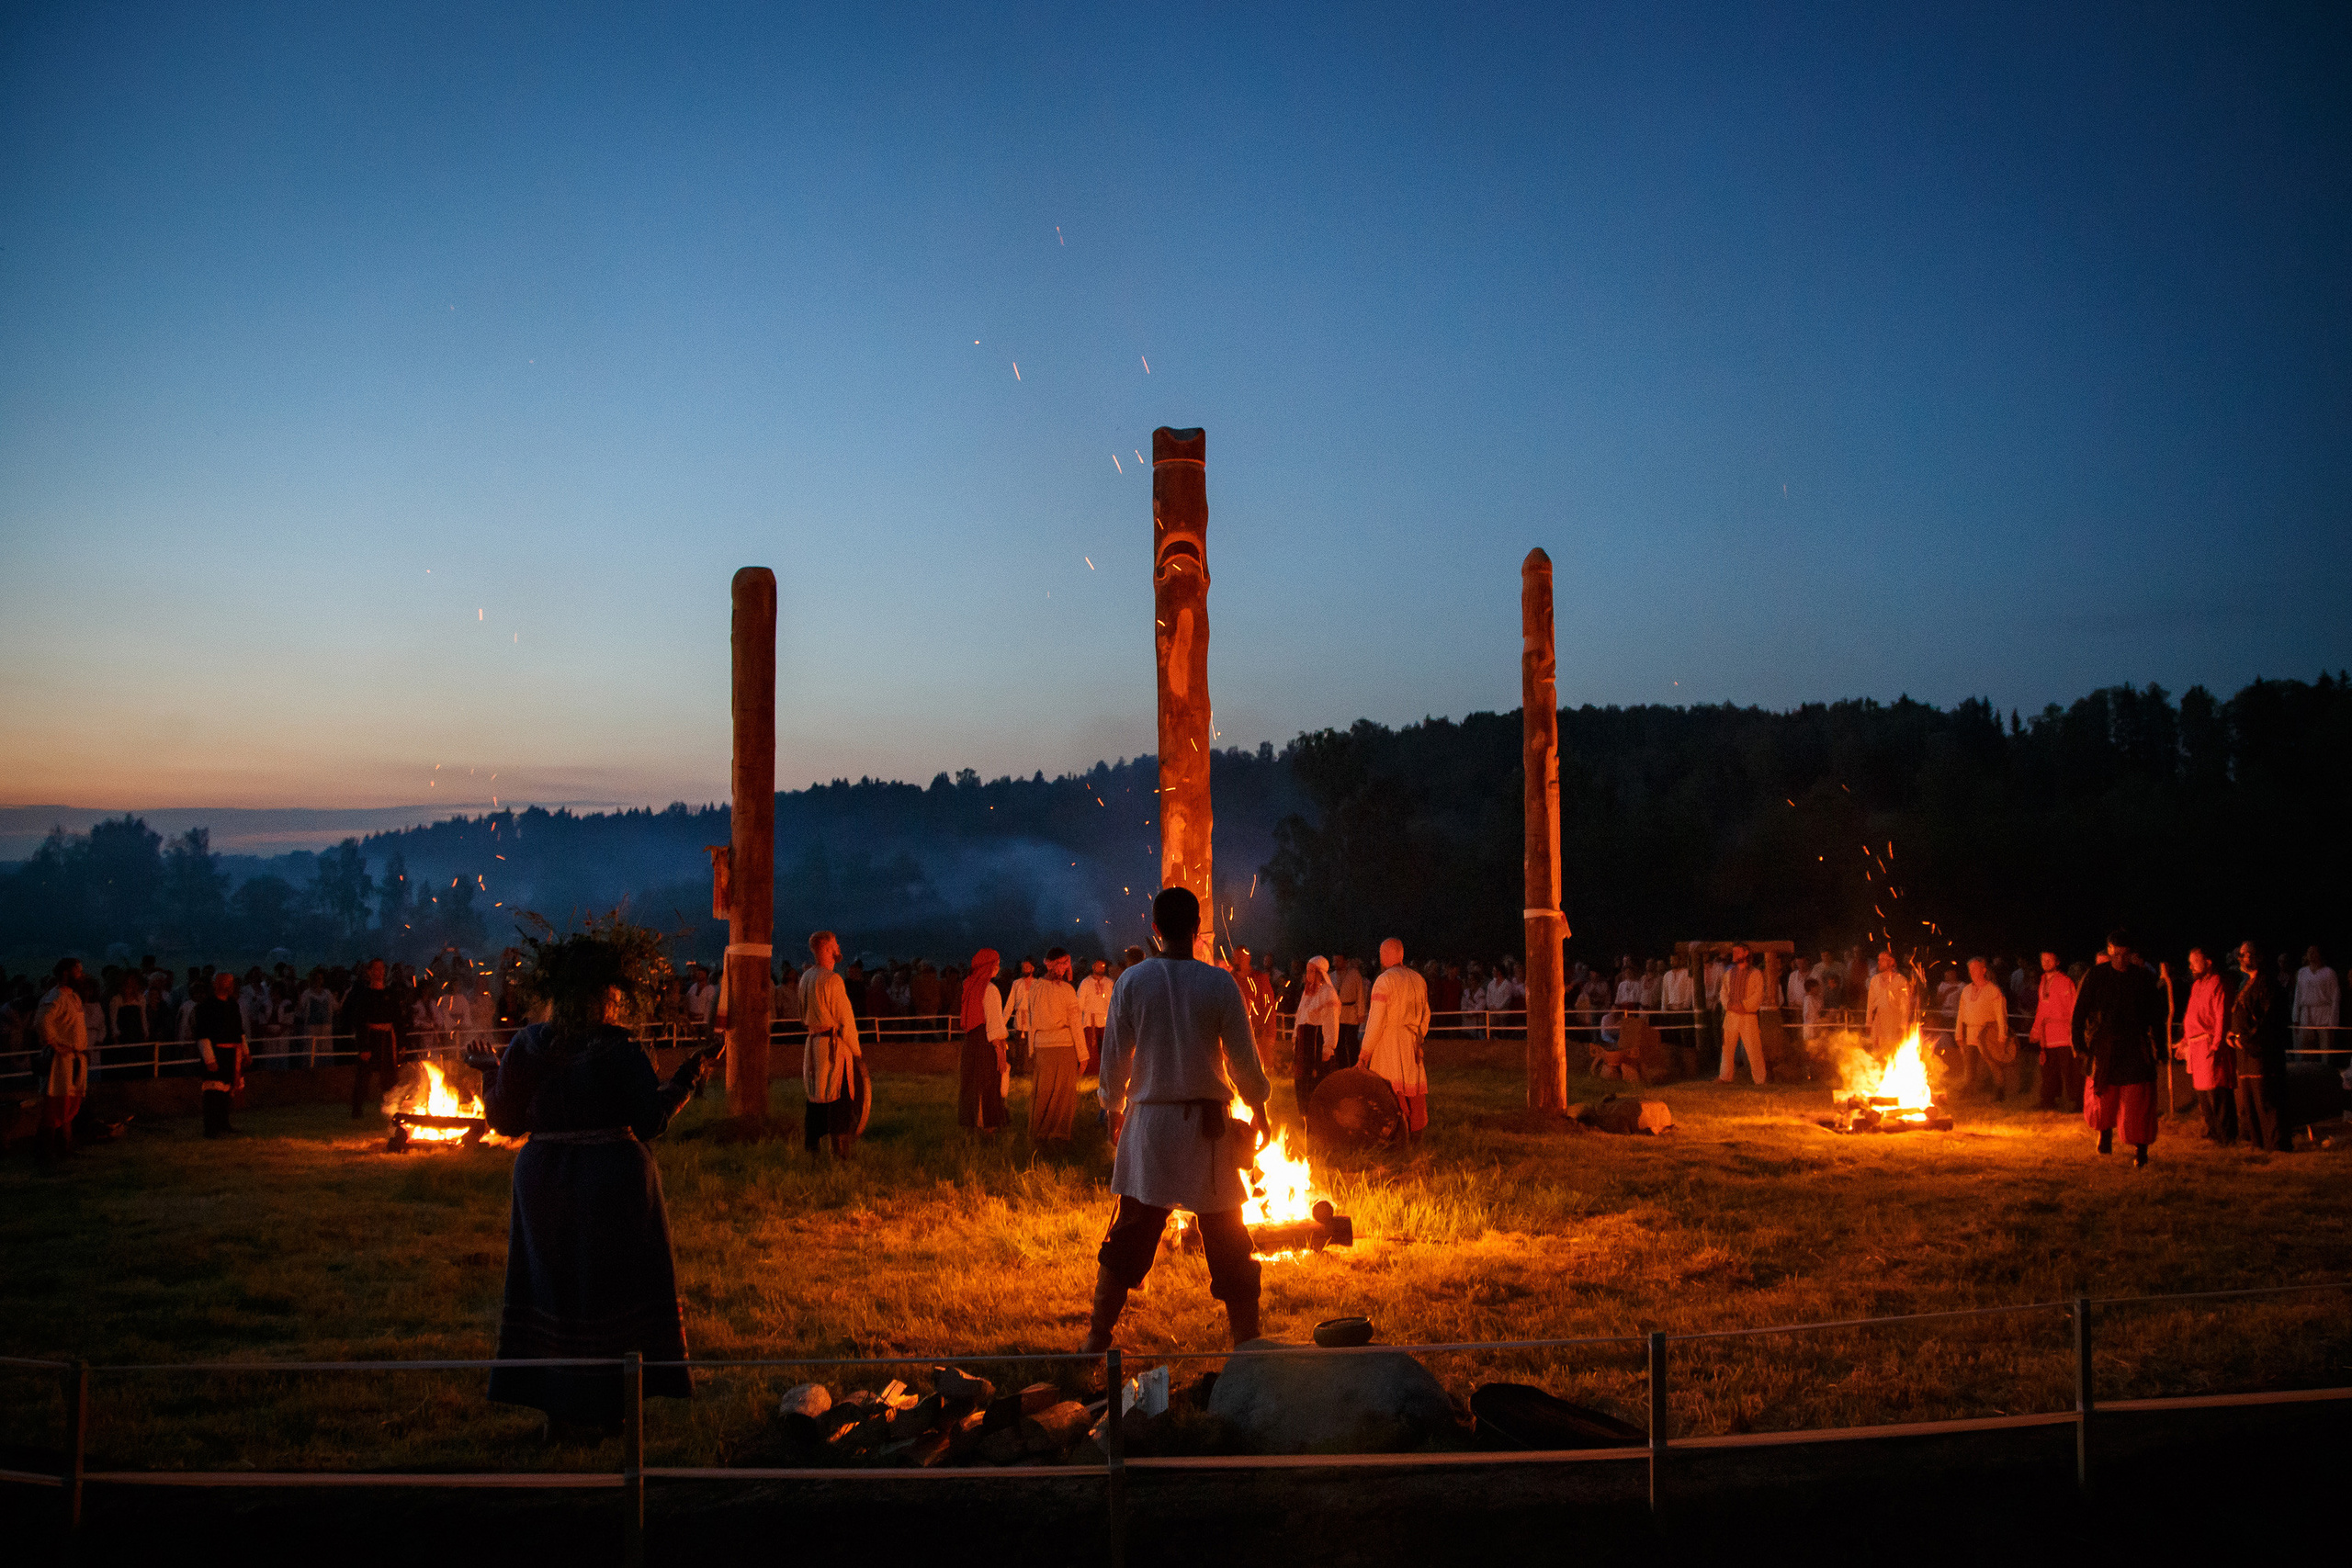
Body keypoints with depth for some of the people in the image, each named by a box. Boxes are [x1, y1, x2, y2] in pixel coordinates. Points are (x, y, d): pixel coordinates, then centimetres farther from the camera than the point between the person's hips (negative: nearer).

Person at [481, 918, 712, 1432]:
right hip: (612, 1181, -3)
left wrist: (490, 1073, 18)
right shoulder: (619, 1051, -15)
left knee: (551, 1286, 14)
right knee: (610, 1289, 10)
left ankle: (556, 1408, 18)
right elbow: (650, 1120, -15)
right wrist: (687, 1078, -4)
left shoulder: (527, 1046, -4)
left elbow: (508, 1121, 2)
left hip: (543, 1181, 3)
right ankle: (606, 1407, 16)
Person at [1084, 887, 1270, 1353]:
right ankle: (1246, 1342, 12)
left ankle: (1097, 1339, 16)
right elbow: (1244, 1058, -2)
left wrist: (1114, 1108, 18)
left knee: (1130, 1235, 12)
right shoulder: (1219, 983, -8)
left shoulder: (1131, 981, -4)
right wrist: (1258, 1111, 13)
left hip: (1148, 1122, 2)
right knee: (1227, 1243, 8)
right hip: (1207, 1124, -1)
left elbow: (1114, 1054, 2)